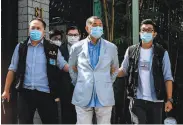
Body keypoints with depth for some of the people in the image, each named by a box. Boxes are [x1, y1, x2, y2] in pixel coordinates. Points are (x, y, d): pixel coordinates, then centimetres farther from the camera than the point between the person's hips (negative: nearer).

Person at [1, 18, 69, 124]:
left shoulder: (52, 49, 2)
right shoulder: (21, 47, 7)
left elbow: (64, 65, 1)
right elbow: (12, 69, 10)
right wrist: (6, 90, 7)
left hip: (45, 93, -1)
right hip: (25, 93, 1)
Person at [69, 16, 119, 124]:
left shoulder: (111, 47, 5)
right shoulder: (77, 47, 4)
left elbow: (115, 69, 19)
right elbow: (72, 68, 19)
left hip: (104, 97, 1)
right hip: (83, 97, 0)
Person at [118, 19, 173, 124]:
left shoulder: (162, 53, 0)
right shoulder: (131, 51, 4)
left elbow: (168, 78, -1)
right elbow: (123, 71, 10)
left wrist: (169, 99, -8)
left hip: (156, 101, 0)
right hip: (137, 99, 0)